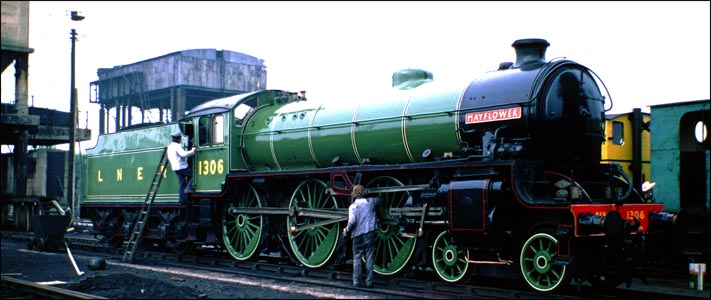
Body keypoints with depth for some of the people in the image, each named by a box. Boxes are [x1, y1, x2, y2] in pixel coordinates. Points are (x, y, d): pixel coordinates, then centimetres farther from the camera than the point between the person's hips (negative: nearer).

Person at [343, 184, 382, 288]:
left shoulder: (353, 206, -6)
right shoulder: (370, 202, 3)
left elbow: (352, 221, -16)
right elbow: (380, 200, 23)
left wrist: (347, 230, 1)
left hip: (357, 235, -2)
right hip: (370, 234, 2)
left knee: (357, 258, 6)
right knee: (369, 258, 5)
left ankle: (356, 282, 4)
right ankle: (369, 282, 3)